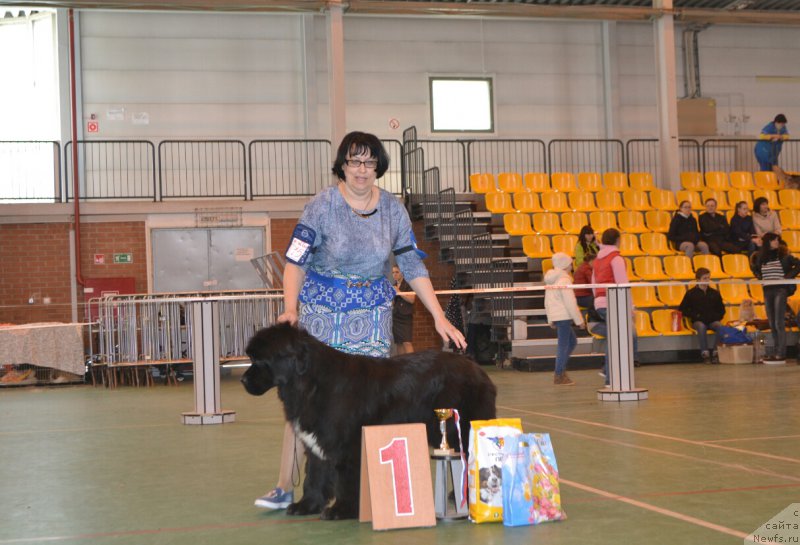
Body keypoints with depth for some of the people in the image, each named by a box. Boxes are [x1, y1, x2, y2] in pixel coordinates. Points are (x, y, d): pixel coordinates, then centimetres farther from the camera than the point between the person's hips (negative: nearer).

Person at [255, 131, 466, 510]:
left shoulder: (392, 209, 1)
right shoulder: (322, 206, -8)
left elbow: (413, 267, 4)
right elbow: (295, 262, -10)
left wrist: (439, 317, -1)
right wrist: (290, 308, -25)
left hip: (372, 315, 2)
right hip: (321, 312, -2)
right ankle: (284, 487, 0)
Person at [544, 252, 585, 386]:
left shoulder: (550, 280, 15)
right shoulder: (564, 280, -13)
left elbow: (547, 301, 20)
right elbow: (570, 302, -16)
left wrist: (550, 320, 25)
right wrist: (579, 320, -10)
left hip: (555, 315, 9)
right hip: (563, 316, -9)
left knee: (572, 341, 18)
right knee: (563, 345, -3)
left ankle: (561, 369, 14)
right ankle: (559, 376, 1)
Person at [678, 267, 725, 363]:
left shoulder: (715, 293, 15)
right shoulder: (691, 293, 6)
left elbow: (722, 309, 23)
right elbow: (682, 310, 7)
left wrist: (717, 317, 2)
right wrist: (695, 316, -5)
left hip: (713, 321, 2)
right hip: (698, 321, -2)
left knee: (720, 326, -33)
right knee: (701, 327, -39)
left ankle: (717, 352, -31)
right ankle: (705, 353, -43)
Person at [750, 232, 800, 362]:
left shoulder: (784, 255, -3)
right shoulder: (760, 256, 8)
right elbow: (755, 269, 26)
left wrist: (788, 276, -8)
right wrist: (760, 277, 9)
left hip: (780, 290, -5)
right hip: (767, 291, 5)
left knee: (779, 323, -9)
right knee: (772, 324, 8)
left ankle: (781, 353, -8)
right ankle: (775, 352, 14)